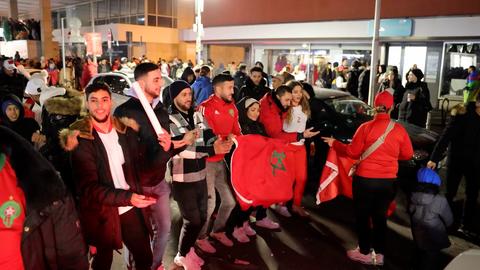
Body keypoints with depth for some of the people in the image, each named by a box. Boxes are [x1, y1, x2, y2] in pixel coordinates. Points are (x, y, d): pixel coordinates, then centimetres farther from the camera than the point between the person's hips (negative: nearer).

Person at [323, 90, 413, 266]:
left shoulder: (366, 127, -12)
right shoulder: (399, 129, -4)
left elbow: (353, 152, -9)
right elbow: (408, 154, 4)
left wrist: (334, 143, 6)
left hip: (365, 179, -3)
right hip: (388, 180, 3)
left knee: (362, 216, 13)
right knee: (380, 217, 17)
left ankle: (365, 252, 22)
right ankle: (379, 254, 24)